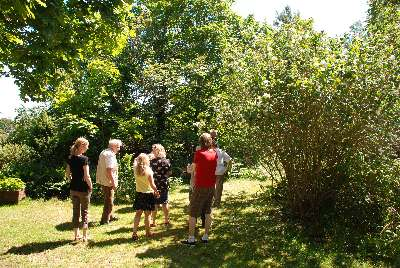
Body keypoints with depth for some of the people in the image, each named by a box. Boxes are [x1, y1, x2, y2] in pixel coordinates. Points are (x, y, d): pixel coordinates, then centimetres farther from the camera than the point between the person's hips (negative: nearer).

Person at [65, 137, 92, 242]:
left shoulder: (70, 158, 3)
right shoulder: (84, 159, -17)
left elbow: (67, 174, 9)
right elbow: (86, 176, -19)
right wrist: (90, 186, -7)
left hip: (73, 188, 6)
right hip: (83, 189, -6)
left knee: (75, 211, 15)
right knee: (85, 212, 8)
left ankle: (76, 235, 25)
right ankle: (85, 236, 13)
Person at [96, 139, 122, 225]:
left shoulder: (104, 152, 13)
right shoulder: (110, 155, -20)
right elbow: (109, 170, -27)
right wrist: (114, 183, -22)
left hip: (102, 180, 10)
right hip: (108, 182, -10)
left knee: (109, 200, 23)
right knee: (109, 201, 0)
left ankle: (110, 216, 36)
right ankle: (105, 220, 7)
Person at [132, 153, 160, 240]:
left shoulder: (135, 170, -4)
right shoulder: (148, 171, -16)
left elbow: (135, 162, 21)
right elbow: (152, 185, -13)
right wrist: (157, 192, 1)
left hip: (139, 194, 4)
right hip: (148, 194, -4)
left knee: (138, 214, 10)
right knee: (147, 214, 7)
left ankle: (134, 233, 8)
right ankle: (148, 232, 18)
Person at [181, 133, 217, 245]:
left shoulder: (199, 153, -13)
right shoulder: (214, 153, 2)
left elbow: (194, 168, -1)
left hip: (200, 186, -5)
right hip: (211, 186, 6)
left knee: (192, 212, 4)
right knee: (207, 211, 15)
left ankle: (191, 238, 6)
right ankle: (205, 236, 19)